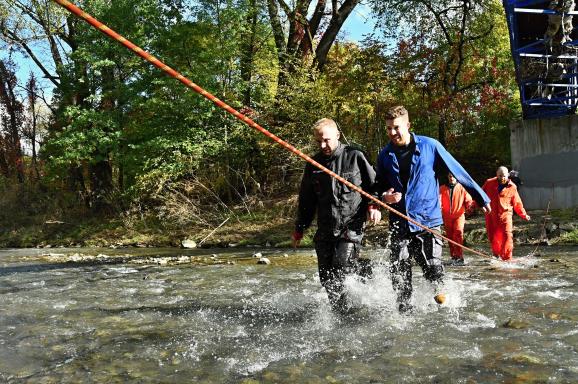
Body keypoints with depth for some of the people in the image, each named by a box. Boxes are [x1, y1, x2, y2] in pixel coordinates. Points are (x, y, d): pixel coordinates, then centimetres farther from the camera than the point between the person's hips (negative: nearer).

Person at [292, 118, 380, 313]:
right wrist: (300, 228, 16)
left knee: (342, 264, -19)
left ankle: (366, 270, 12)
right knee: (326, 276, 3)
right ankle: (342, 310, 21)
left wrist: (375, 205, -9)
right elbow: (306, 200, 16)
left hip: (352, 225, -4)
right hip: (325, 228, 4)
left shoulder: (354, 156, -2)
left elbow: (373, 184, 7)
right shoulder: (313, 164, 8)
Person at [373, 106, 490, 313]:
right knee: (398, 274, 3)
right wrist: (384, 197, -5)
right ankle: (404, 311, 19)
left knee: (433, 270, -5)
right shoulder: (385, 155, 7)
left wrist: (481, 197, 6)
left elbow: (457, 171, 3)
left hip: (428, 220, -3)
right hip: (399, 223, 3)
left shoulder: (429, 146, -3)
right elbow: (379, 187, 18)